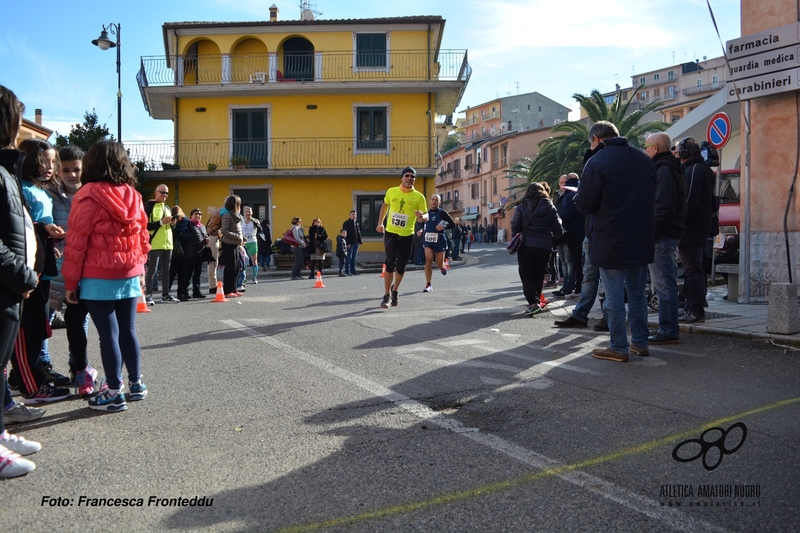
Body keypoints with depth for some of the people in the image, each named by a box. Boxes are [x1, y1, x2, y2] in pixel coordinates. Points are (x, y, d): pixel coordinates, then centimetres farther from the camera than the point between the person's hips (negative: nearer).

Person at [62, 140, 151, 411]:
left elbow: (77, 242, -9)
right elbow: (143, 237, 10)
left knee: (108, 334, 0)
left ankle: (115, 393, 8)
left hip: (98, 278, -5)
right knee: (128, 330, 14)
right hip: (129, 276, 5)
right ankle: (136, 384, 23)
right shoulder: (133, 195, 5)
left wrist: (70, 281, -3)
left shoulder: (89, 196, -9)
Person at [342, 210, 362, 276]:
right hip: (350, 243, -7)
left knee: (354, 258, 9)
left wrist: (359, 241, 11)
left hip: (356, 243, 7)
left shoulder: (357, 223, 16)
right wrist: (348, 243, -16)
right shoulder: (346, 223, -5)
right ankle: (347, 271, 0)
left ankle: (353, 270, 14)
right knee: (349, 257, -5)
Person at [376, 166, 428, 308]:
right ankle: (387, 295, -3)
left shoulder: (419, 197, -7)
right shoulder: (391, 192, 0)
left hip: (407, 236, 0)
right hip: (390, 233, 0)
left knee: (401, 266, 8)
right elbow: (385, 206, 18)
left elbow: (426, 216, -6)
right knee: (390, 263, -14)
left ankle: (395, 290, 36)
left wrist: (422, 217, -29)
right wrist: (380, 223, 15)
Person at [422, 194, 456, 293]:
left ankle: (443, 267, 45)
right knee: (428, 259, -18)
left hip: (439, 241, -2)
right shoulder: (426, 213, 7)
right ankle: (428, 285, -11)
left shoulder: (442, 213, -4)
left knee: (439, 265, 4)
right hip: (428, 241, 2)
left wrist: (444, 227, -20)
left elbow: (453, 224, -4)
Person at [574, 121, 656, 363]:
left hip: (610, 242, -6)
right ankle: (640, 342, 24)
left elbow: (584, 205, -13)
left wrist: (577, 194, 7)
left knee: (614, 295, 2)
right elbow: (652, 197, 15)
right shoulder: (643, 159, 7)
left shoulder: (597, 162, -13)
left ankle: (618, 348, 8)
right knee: (637, 292, 17)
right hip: (641, 240, 6)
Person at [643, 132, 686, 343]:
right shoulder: (669, 169, 20)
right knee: (666, 283, 14)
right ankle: (669, 328, 21)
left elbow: (663, 208, -22)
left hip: (663, 236, -11)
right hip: (669, 234, 11)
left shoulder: (664, 171, -13)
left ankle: (668, 330, -4)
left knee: (664, 284, -7)